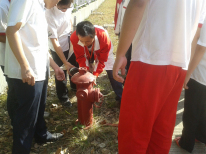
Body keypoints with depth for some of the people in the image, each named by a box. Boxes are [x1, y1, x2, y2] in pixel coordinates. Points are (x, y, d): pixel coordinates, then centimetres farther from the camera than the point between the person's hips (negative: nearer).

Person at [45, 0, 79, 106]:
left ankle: (75, 86, 50)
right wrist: (65, 62, -29)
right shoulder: (50, 15, -32)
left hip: (70, 42, 6)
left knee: (75, 66, 22)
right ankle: (63, 97, 31)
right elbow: (54, 41, -29)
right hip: (58, 47, -6)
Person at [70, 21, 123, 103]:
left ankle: (120, 98, 12)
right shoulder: (74, 38, -37)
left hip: (102, 52, -2)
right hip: (86, 53, 2)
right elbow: (80, 57, -22)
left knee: (112, 73, -4)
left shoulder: (103, 36, -42)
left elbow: (102, 59, -29)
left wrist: (95, 75, -35)